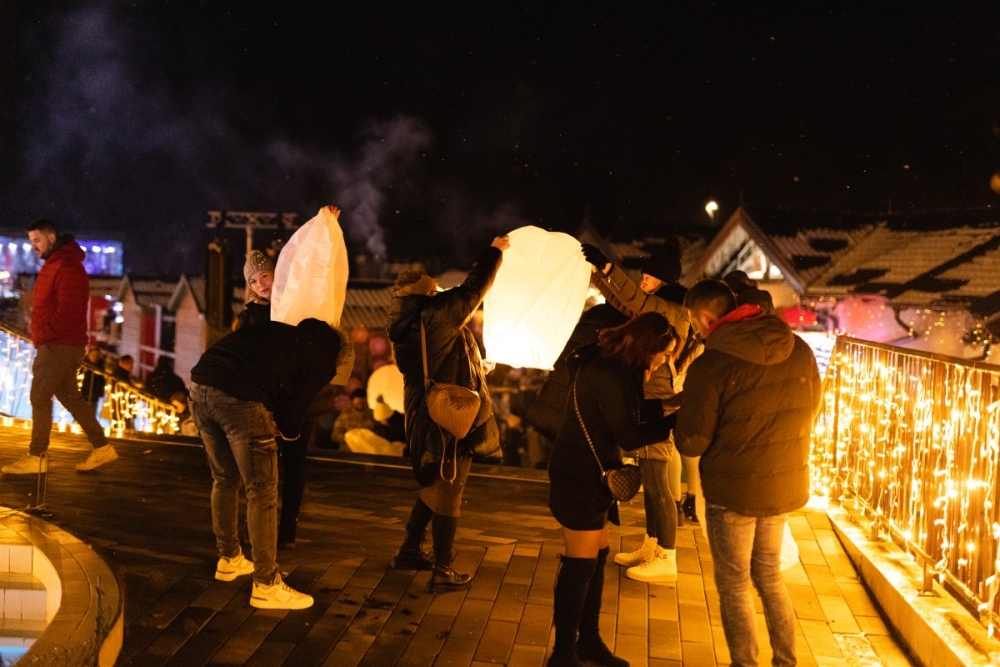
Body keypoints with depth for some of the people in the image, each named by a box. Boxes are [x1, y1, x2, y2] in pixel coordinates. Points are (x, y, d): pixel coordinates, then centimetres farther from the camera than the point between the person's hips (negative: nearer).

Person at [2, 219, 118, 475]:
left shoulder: (67, 267, -15)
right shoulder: (54, 264, 17)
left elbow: (68, 311, -23)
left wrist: (44, 334, -17)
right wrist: (42, 336, 11)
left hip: (61, 345, -10)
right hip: (57, 344, 10)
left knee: (40, 397, -7)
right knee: (69, 396, 11)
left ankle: (36, 457, 0)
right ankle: (101, 447, 15)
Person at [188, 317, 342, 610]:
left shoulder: (280, 331, 29)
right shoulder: (321, 358, 11)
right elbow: (294, 408, 3)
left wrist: (271, 420, 24)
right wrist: (287, 429, 26)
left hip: (200, 386, 7)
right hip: (239, 398, -7)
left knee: (225, 479, 24)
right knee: (262, 491, 5)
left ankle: (229, 559, 38)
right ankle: (266, 585, 11)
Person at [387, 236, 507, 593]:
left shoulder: (407, 325, 9)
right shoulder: (435, 314, -16)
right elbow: (474, 289, -12)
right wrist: (494, 251, 2)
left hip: (424, 416, 8)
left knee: (433, 486, 24)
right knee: (448, 492, 1)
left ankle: (409, 551, 33)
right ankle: (443, 572, 9)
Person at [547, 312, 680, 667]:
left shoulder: (611, 366, 8)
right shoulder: (609, 374, -23)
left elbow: (625, 415, 10)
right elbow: (628, 436, -20)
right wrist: (677, 419, -18)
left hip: (590, 474, 10)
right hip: (580, 478, -10)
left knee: (597, 558, 17)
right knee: (580, 564, -2)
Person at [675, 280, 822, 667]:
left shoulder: (711, 365, -22)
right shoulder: (799, 350, -3)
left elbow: (690, 444, -17)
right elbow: (810, 412, 10)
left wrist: (684, 413, 2)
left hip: (734, 491, -6)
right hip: (786, 485, 6)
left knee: (734, 586, 13)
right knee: (769, 576, 25)